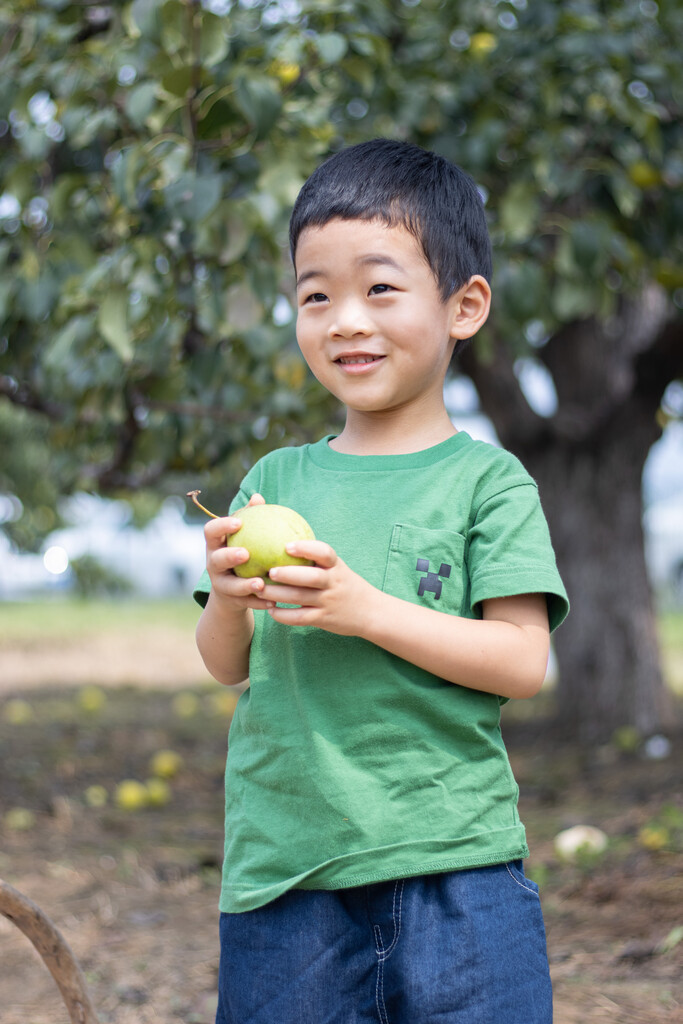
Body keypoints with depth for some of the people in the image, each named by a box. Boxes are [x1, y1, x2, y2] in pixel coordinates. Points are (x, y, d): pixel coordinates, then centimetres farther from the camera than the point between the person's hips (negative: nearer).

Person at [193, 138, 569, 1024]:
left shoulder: (486, 480, -1)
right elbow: (228, 666, 11)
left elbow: (523, 661, -9)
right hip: (281, 867, 3)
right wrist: (227, 600, -11)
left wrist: (363, 609, -18)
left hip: (452, 865, -3)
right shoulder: (276, 479, 9)